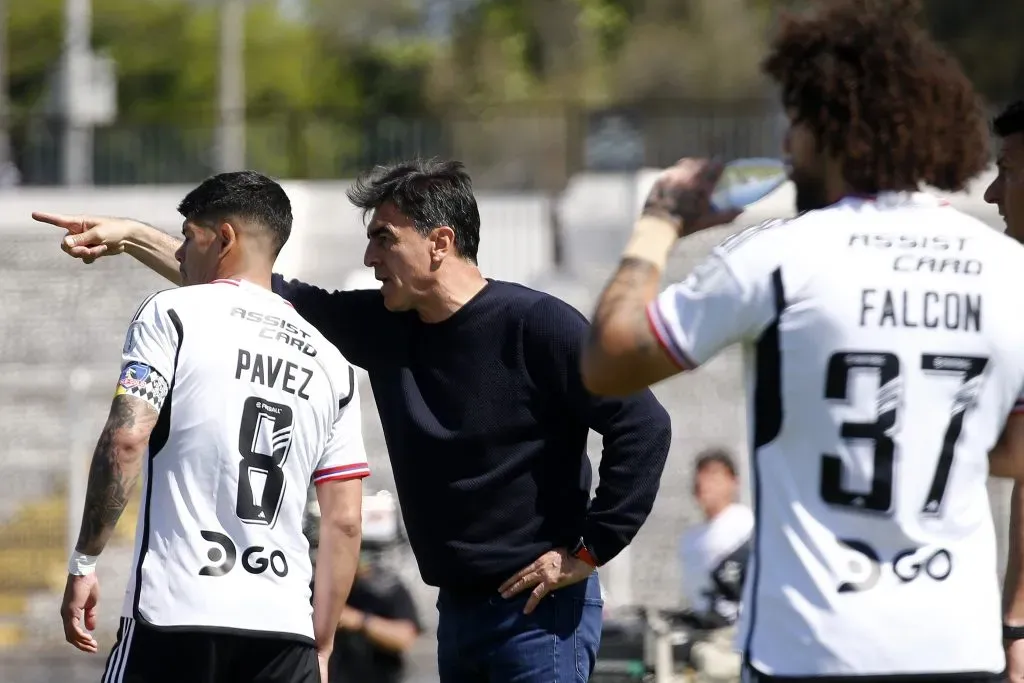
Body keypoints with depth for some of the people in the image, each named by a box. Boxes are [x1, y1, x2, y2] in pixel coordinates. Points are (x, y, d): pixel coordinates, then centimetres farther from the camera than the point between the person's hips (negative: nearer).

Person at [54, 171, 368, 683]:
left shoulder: (172, 314, 2)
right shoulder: (329, 362, 17)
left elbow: (125, 441, -11)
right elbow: (344, 523, 15)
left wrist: (83, 563, -4)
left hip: (174, 617, -5)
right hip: (285, 627, 5)